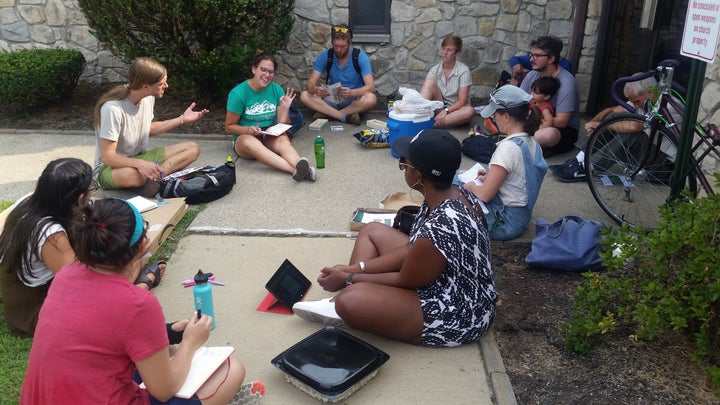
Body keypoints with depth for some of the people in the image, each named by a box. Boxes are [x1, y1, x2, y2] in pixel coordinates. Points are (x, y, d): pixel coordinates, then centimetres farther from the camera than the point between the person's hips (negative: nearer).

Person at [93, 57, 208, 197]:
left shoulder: (149, 97, -2)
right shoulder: (113, 108, -26)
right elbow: (107, 156, -25)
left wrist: (181, 119, 10)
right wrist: (140, 164, -42)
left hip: (140, 157, 8)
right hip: (109, 167, -8)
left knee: (192, 149, -9)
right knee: (132, 175, -46)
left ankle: (154, 177, -25)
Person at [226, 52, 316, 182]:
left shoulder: (276, 90, 1)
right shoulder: (238, 93, -8)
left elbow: (282, 125, 5)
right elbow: (229, 126, -2)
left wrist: (285, 108, -14)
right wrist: (248, 130, -20)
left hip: (270, 136, 3)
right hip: (244, 136, -3)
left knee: (283, 139, -32)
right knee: (250, 142, -38)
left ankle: (301, 166, -62)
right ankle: (295, 170, -57)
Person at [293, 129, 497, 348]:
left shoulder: (439, 229, -34)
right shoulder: (455, 195, -5)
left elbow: (405, 281, -19)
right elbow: (411, 249, 2)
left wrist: (348, 279, -8)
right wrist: (356, 268, -1)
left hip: (456, 315, -10)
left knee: (350, 301, -29)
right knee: (372, 231, 13)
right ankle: (339, 306, 10)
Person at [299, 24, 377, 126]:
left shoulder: (360, 57, -14)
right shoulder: (325, 57, -7)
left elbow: (370, 87, -21)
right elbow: (310, 83, -11)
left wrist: (351, 92, -42)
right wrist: (316, 89, -37)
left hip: (354, 100, -2)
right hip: (332, 99, 2)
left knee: (371, 98, -35)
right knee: (305, 96, -22)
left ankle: (328, 113, -25)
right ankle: (345, 116, -28)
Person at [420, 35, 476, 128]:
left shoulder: (463, 70, -9)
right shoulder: (435, 70, 2)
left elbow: (462, 101, -15)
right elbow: (425, 90, -8)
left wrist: (446, 111, -30)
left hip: (455, 111, -2)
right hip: (439, 109, 2)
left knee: (470, 111, -37)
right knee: (430, 82, -20)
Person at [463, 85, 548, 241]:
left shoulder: (508, 147, -25)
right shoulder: (532, 142, 2)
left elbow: (485, 195, -22)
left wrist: (471, 186, -2)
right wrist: (491, 177, 7)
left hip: (505, 222, -9)